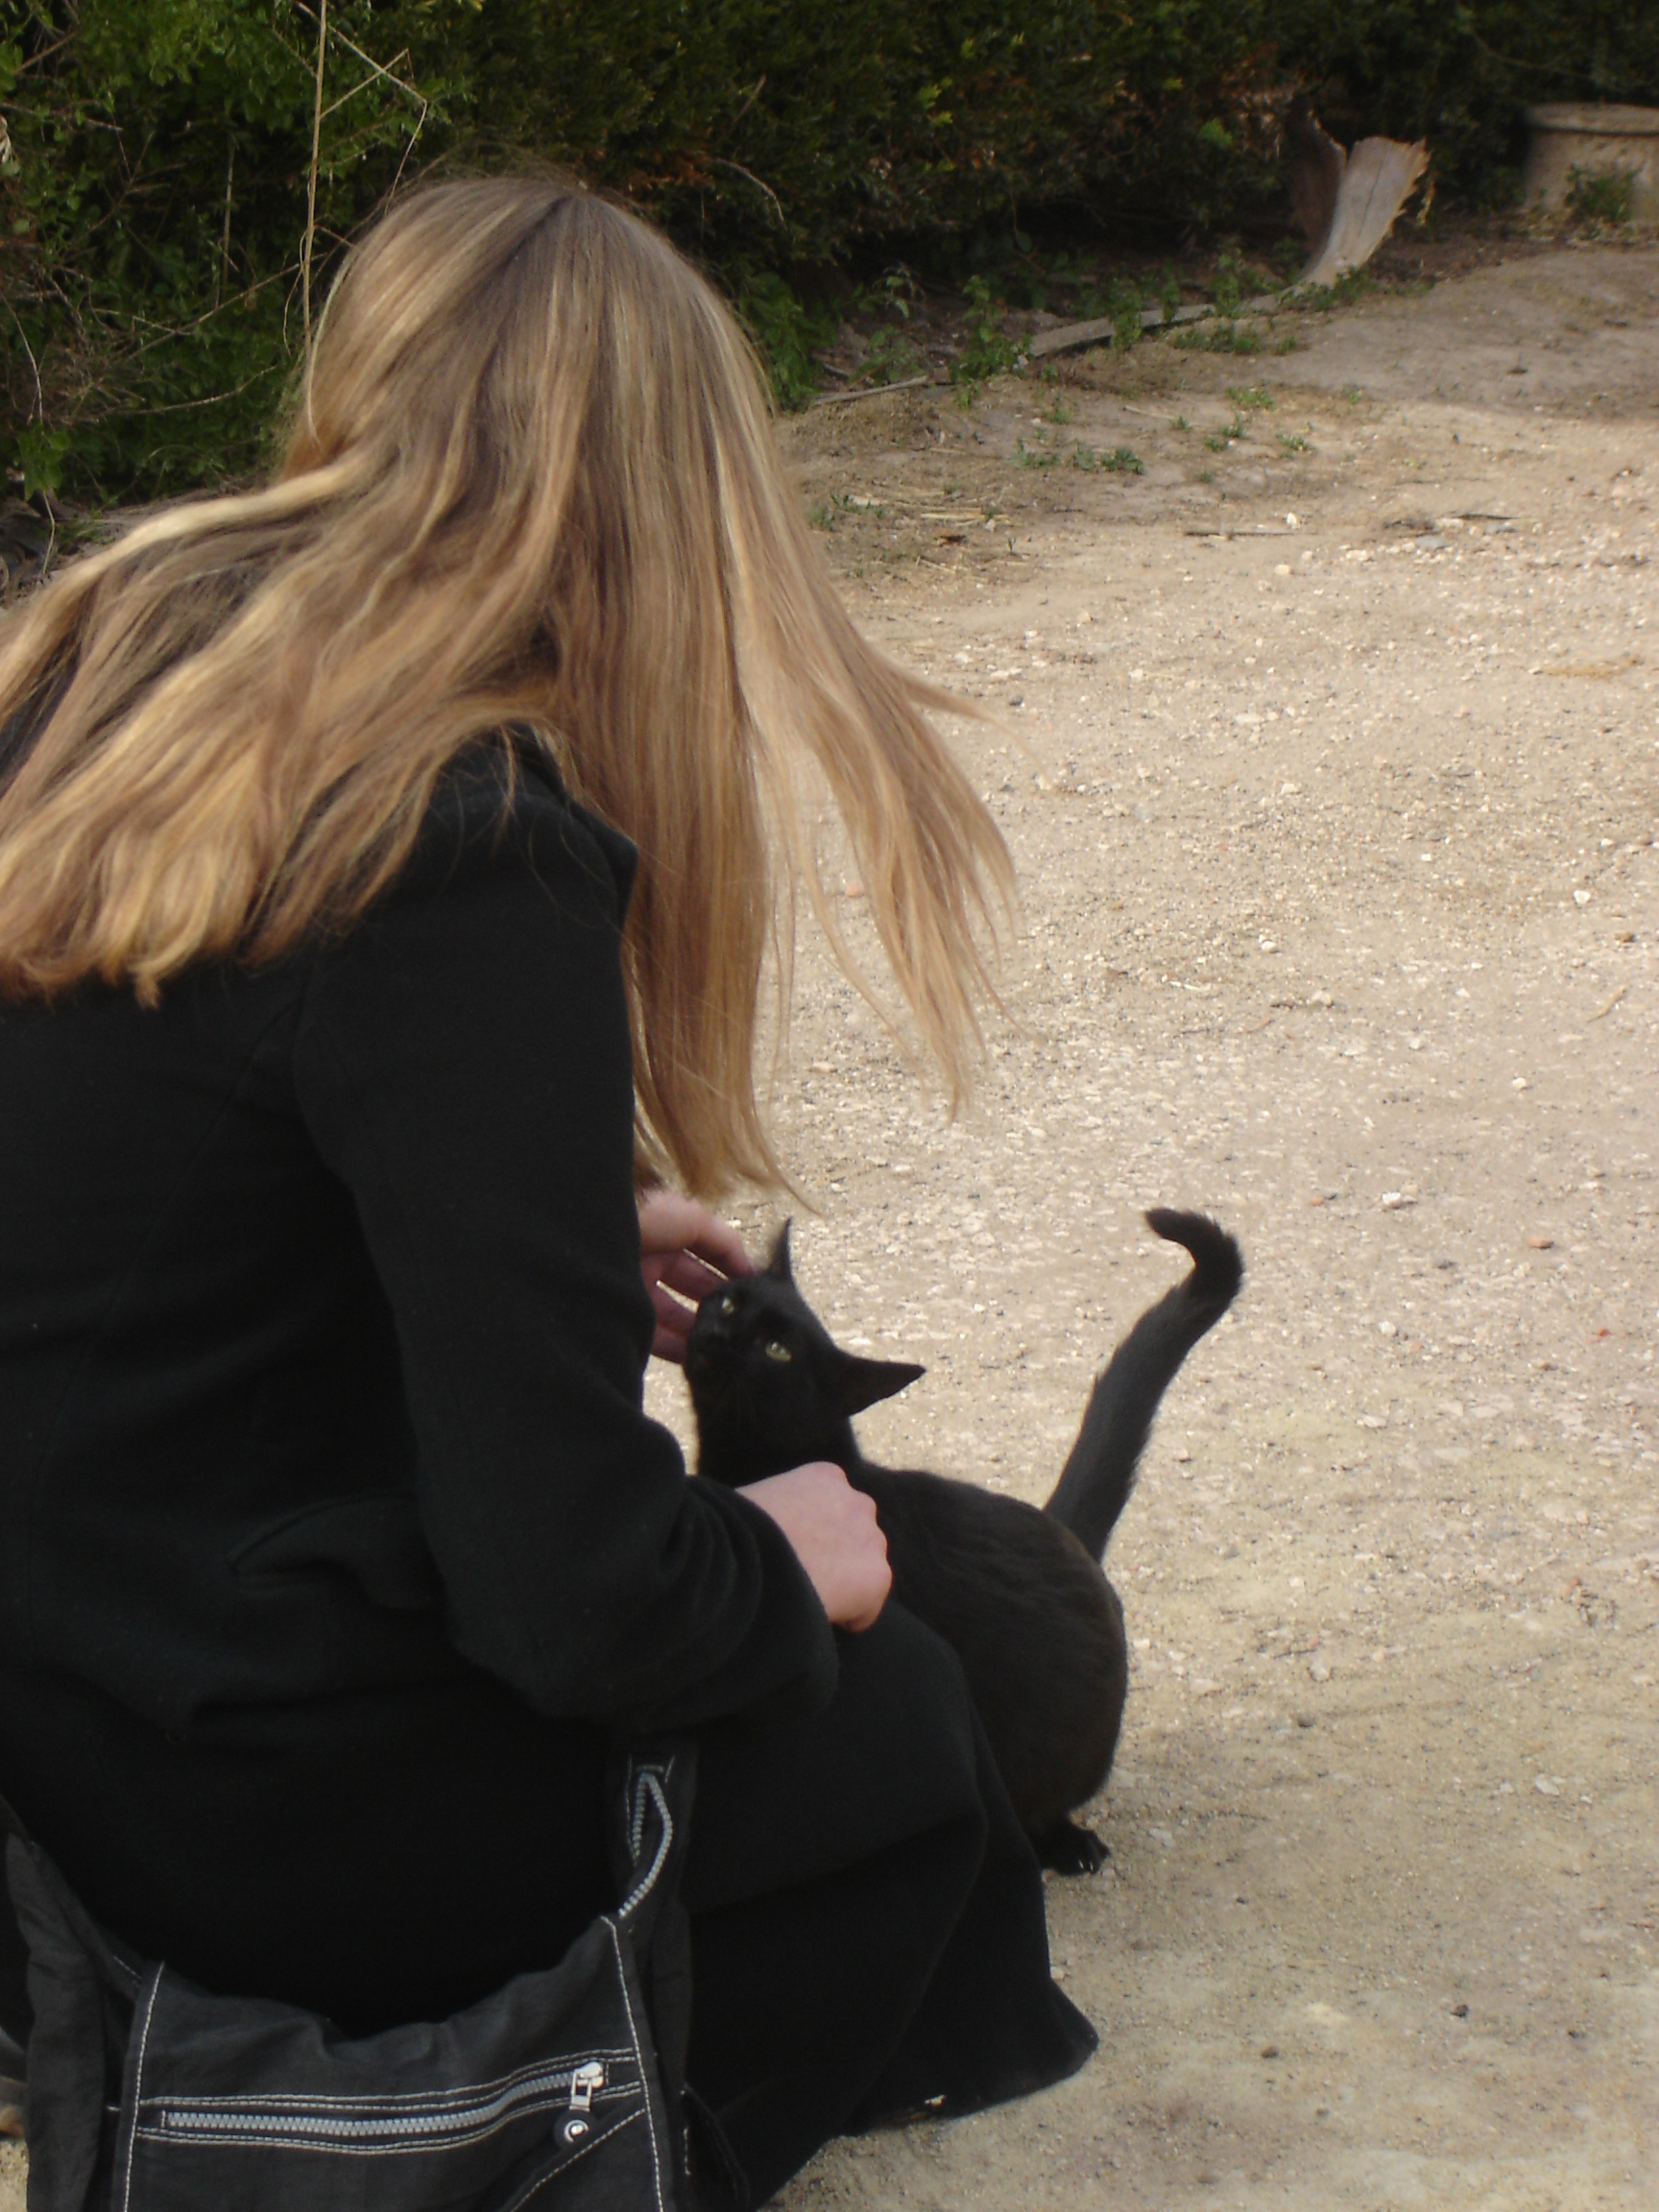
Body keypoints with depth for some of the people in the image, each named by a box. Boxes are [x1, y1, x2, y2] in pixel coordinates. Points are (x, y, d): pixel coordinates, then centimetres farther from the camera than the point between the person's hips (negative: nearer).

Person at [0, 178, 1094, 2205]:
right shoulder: (466, 869, -26)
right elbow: (585, 1599, -25)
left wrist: (563, 1238, 19)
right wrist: (780, 1569, -3)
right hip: (224, 1793, -8)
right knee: (901, 1726, 13)